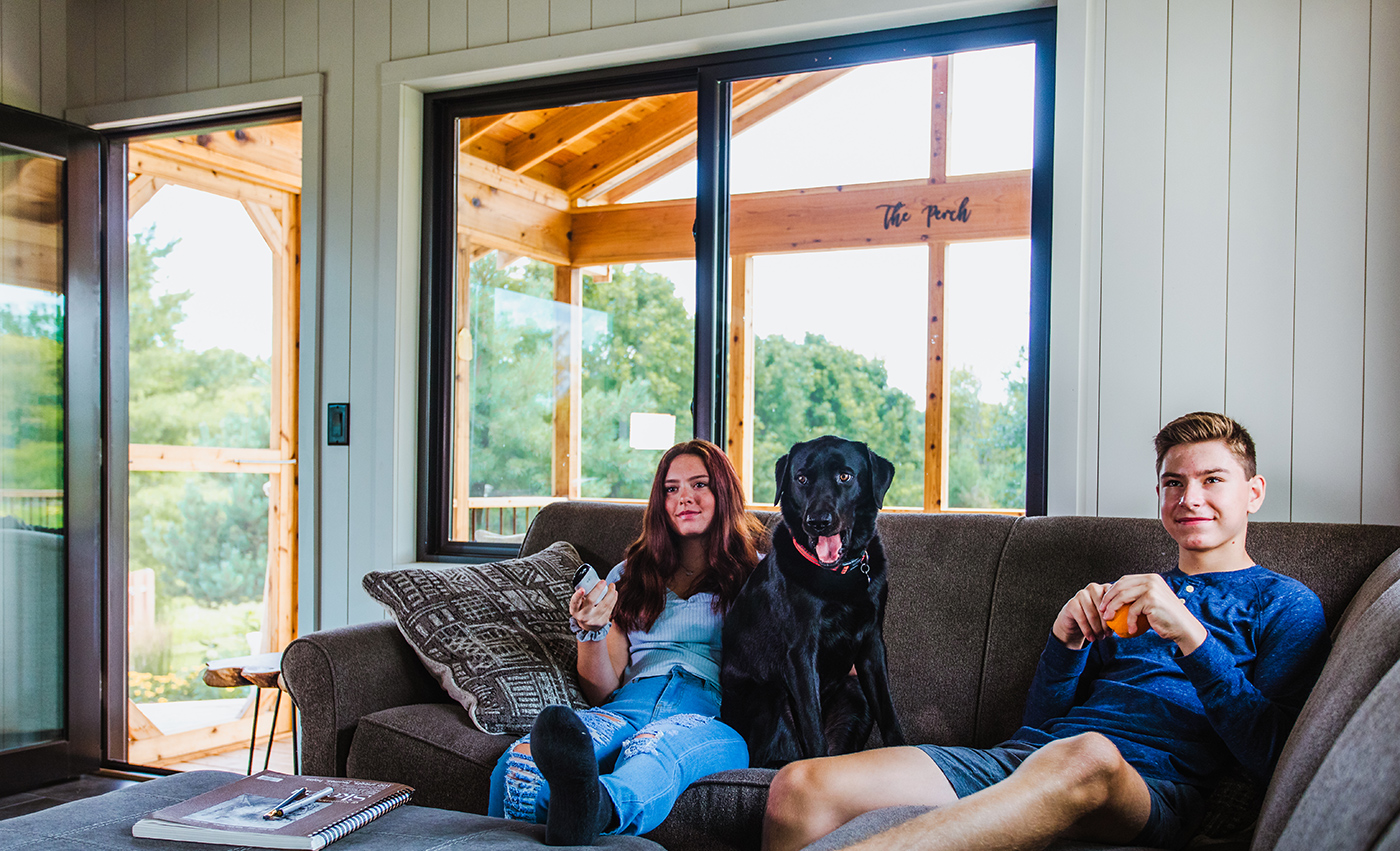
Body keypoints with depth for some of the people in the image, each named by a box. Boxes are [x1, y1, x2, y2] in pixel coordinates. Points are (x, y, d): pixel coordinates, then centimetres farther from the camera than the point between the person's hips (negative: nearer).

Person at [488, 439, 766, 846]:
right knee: (519, 760, -33)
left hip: (713, 715, -4)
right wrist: (591, 631, 2)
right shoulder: (630, 575, 28)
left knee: (651, 750, -45)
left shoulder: (757, 574, 22)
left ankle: (591, 806, -72)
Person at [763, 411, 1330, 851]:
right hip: (1027, 760, 5)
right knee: (800, 786, -20)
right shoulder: (1133, 592, 29)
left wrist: (1191, 634, -13)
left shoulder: (1286, 604, 15)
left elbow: (1270, 757, -2)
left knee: (1083, 756, -45)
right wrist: (1066, 641, 2)